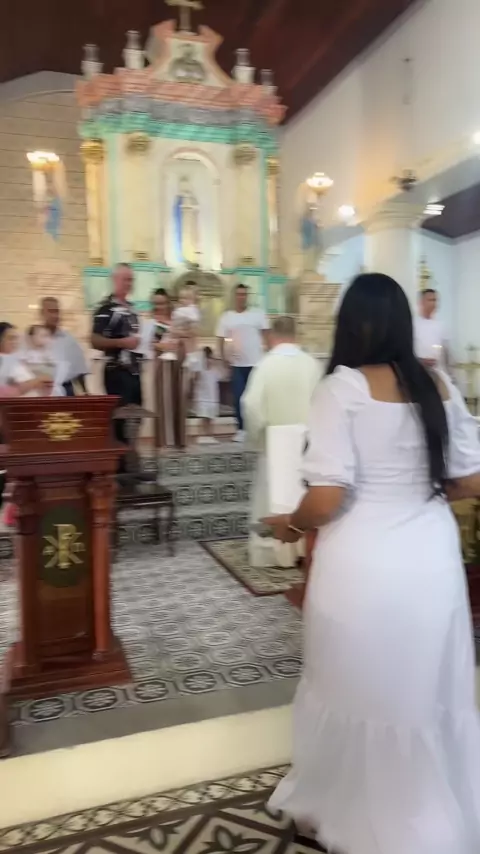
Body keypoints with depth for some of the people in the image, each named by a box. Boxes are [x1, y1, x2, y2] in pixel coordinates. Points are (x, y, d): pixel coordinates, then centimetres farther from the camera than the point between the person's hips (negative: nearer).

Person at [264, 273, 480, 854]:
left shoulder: (343, 387, -14)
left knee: (356, 690, 16)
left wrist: (290, 523, 0)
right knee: (430, 694, 22)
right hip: (432, 559, 5)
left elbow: (326, 499, -20)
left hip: (364, 565, -5)